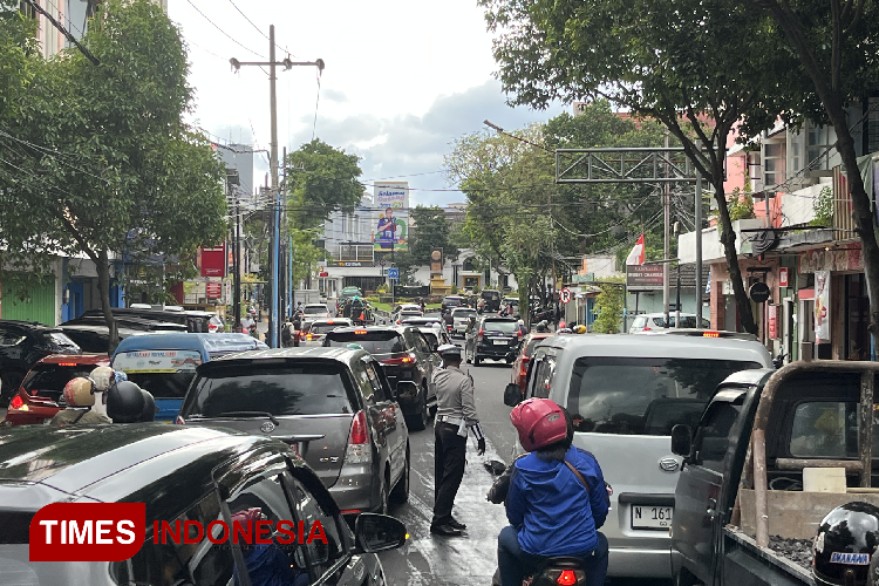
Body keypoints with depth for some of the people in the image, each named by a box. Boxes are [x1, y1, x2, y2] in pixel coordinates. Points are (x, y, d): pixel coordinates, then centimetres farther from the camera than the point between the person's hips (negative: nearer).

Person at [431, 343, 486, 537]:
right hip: (455, 429, -7)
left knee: (441, 473, 15)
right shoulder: (464, 380, -16)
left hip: (440, 425, 7)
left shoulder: (438, 376, 1)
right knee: (452, 476, -6)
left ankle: (443, 515, 24)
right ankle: (439, 521, -9)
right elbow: (469, 412, -17)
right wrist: (479, 436, -13)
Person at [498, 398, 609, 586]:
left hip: (535, 554, -1)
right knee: (601, 543, 34)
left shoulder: (522, 469, -9)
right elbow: (600, 509, 5)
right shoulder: (587, 461, -4)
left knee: (506, 536, 29)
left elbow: (514, 515, 2)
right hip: (583, 553, 1)